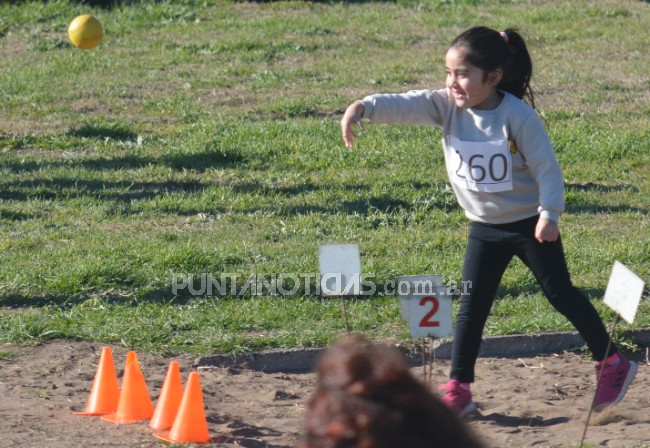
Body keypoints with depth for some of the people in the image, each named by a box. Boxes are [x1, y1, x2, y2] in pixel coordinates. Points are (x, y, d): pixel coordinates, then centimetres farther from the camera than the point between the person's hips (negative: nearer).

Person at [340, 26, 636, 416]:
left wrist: (549, 213, -27)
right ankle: (458, 390, 6)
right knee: (471, 308, 2)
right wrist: (364, 107, -41)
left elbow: (547, 168, -19)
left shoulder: (518, 116, -22)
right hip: (485, 228, 4)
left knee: (561, 295, 6)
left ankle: (612, 364, 23)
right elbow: (404, 105, -24)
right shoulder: (447, 106, -10)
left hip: (530, 223, -4)